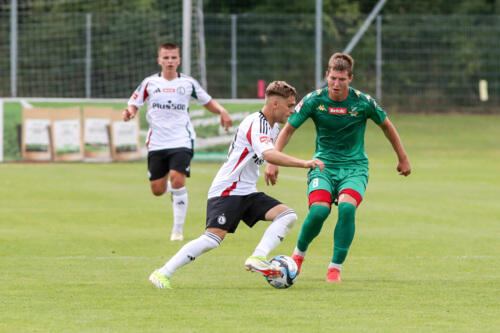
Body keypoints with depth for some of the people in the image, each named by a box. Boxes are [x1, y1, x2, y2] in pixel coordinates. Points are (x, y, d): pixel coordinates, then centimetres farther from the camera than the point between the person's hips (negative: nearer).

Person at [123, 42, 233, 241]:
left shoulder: (188, 83, 5)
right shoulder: (150, 83, 5)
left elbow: (207, 102, 16)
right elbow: (134, 103, 8)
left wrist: (222, 111, -4)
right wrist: (130, 112, -15)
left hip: (181, 141, -2)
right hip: (157, 142, 2)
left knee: (177, 179, -21)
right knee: (157, 189, 0)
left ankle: (178, 229, -10)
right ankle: (172, 189, 40)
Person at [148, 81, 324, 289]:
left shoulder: (273, 128, 13)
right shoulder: (255, 124, -17)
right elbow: (269, 155, -35)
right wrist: (304, 164, -38)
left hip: (248, 193, 10)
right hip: (227, 191, -10)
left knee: (288, 216, -7)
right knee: (214, 238, -22)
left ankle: (257, 259, -19)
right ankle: (162, 274, -14)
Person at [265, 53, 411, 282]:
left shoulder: (363, 102, -8)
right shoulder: (314, 100, -8)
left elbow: (386, 125, 10)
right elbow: (288, 129, 2)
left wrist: (403, 158, 18)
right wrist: (273, 161, -7)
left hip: (354, 166, 0)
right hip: (323, 164, 0)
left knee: (346, 208, -29)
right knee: (319, 210, -25)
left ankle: (335, 268, -16)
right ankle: (299, 254, 5)